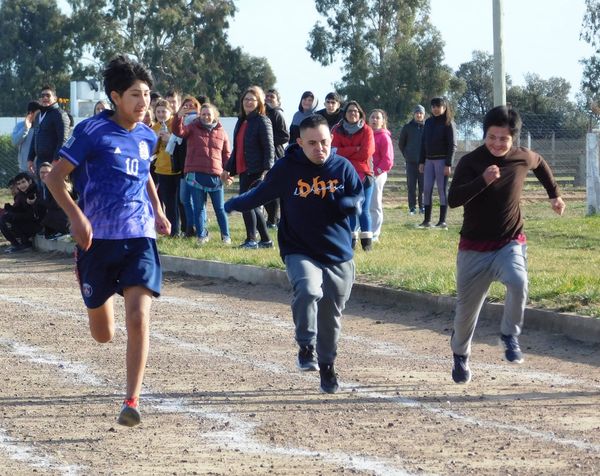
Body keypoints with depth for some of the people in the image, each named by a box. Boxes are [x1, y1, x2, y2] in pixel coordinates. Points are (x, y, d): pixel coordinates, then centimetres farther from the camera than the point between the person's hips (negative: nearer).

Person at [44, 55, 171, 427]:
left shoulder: (147, 136, 7)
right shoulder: (93, 131, -9)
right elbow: (55, 177, -8)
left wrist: (157, 211, 13)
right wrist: (77, 216, -21)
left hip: (139, 238, 2)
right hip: (98, 240, -2)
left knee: (139, 319, -18)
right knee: (103, 335, 9)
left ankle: (132, 400, -12)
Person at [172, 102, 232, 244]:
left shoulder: (221, 132, 10)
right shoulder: (193, 128, 6)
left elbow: (227, 155, 13)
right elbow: (178, 131, -13)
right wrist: (178, 117, -31)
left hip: (215, 175, 1)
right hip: (196, 174, -1)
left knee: (220, 208, 5)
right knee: (199, 208, 3)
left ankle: (225, 236, 16)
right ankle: (202, 235, 12)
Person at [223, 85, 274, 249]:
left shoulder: (262, 122, -7)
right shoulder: (242, 122, 17)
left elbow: (269, 148, -12)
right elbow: (236, 148, 24)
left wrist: (266, 170, -22)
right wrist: (228, 169, 23)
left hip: (255, 172, -8)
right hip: (243, 170, 9)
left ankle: (251, 240, -8)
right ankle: (266, 240, 18)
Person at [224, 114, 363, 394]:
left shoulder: (343, 167, -1)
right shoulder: (286, 169, -6)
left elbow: (358, 199, 7)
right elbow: (261, 194, 9)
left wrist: (345, 204, -15)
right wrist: (235, 204, 10)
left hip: (338, 255, 2)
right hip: (300, 252, -2)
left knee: (331, 315, 8)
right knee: (308, 290, -32)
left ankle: (327, 367, 27)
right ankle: (306, 347, -15)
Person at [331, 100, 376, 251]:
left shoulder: (366, 130, 0)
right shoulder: (338, 131, 6)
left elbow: (366, 153, -11)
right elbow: (335, 151, -7)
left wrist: (346, 152, -4)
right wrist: (355, 149, -13)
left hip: (363, 175, -2)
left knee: (364, 210, -3)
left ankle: (367, 241, 1)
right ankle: (351, 239, 8)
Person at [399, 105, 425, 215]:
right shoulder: (407, 127, 5)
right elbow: (401, 143, 15)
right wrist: (406, 155, 9)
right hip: (411, 162, 1)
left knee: (423, 186, 0)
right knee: (411, 186, 1)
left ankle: (422, 207, 7)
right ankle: (412, 207, 4)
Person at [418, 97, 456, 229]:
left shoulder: (449, 124, -4)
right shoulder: (428, 122, 13)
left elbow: (452, 145, -9)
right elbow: (423, 143, 16)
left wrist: (448, 164, -15)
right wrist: (421, 162, 10)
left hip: (442, 160, -6)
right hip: (429, 160, 6)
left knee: (442, 190, -3)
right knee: (427, 190, 2)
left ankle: (442, 221, -1)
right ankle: (427, 220, 6)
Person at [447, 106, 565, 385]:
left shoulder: (523, 158, -4)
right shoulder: (471, 162, -13)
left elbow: (540, 164, 22)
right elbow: (453, 199, -26)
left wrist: (554, 194, 28)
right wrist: (483, 180, -37)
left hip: (510, 244, 1)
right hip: (474, 247, -1)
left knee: (518, 282, -32)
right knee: (467, 308, 10)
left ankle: (510, 336, -9)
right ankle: (460, 356, 37)